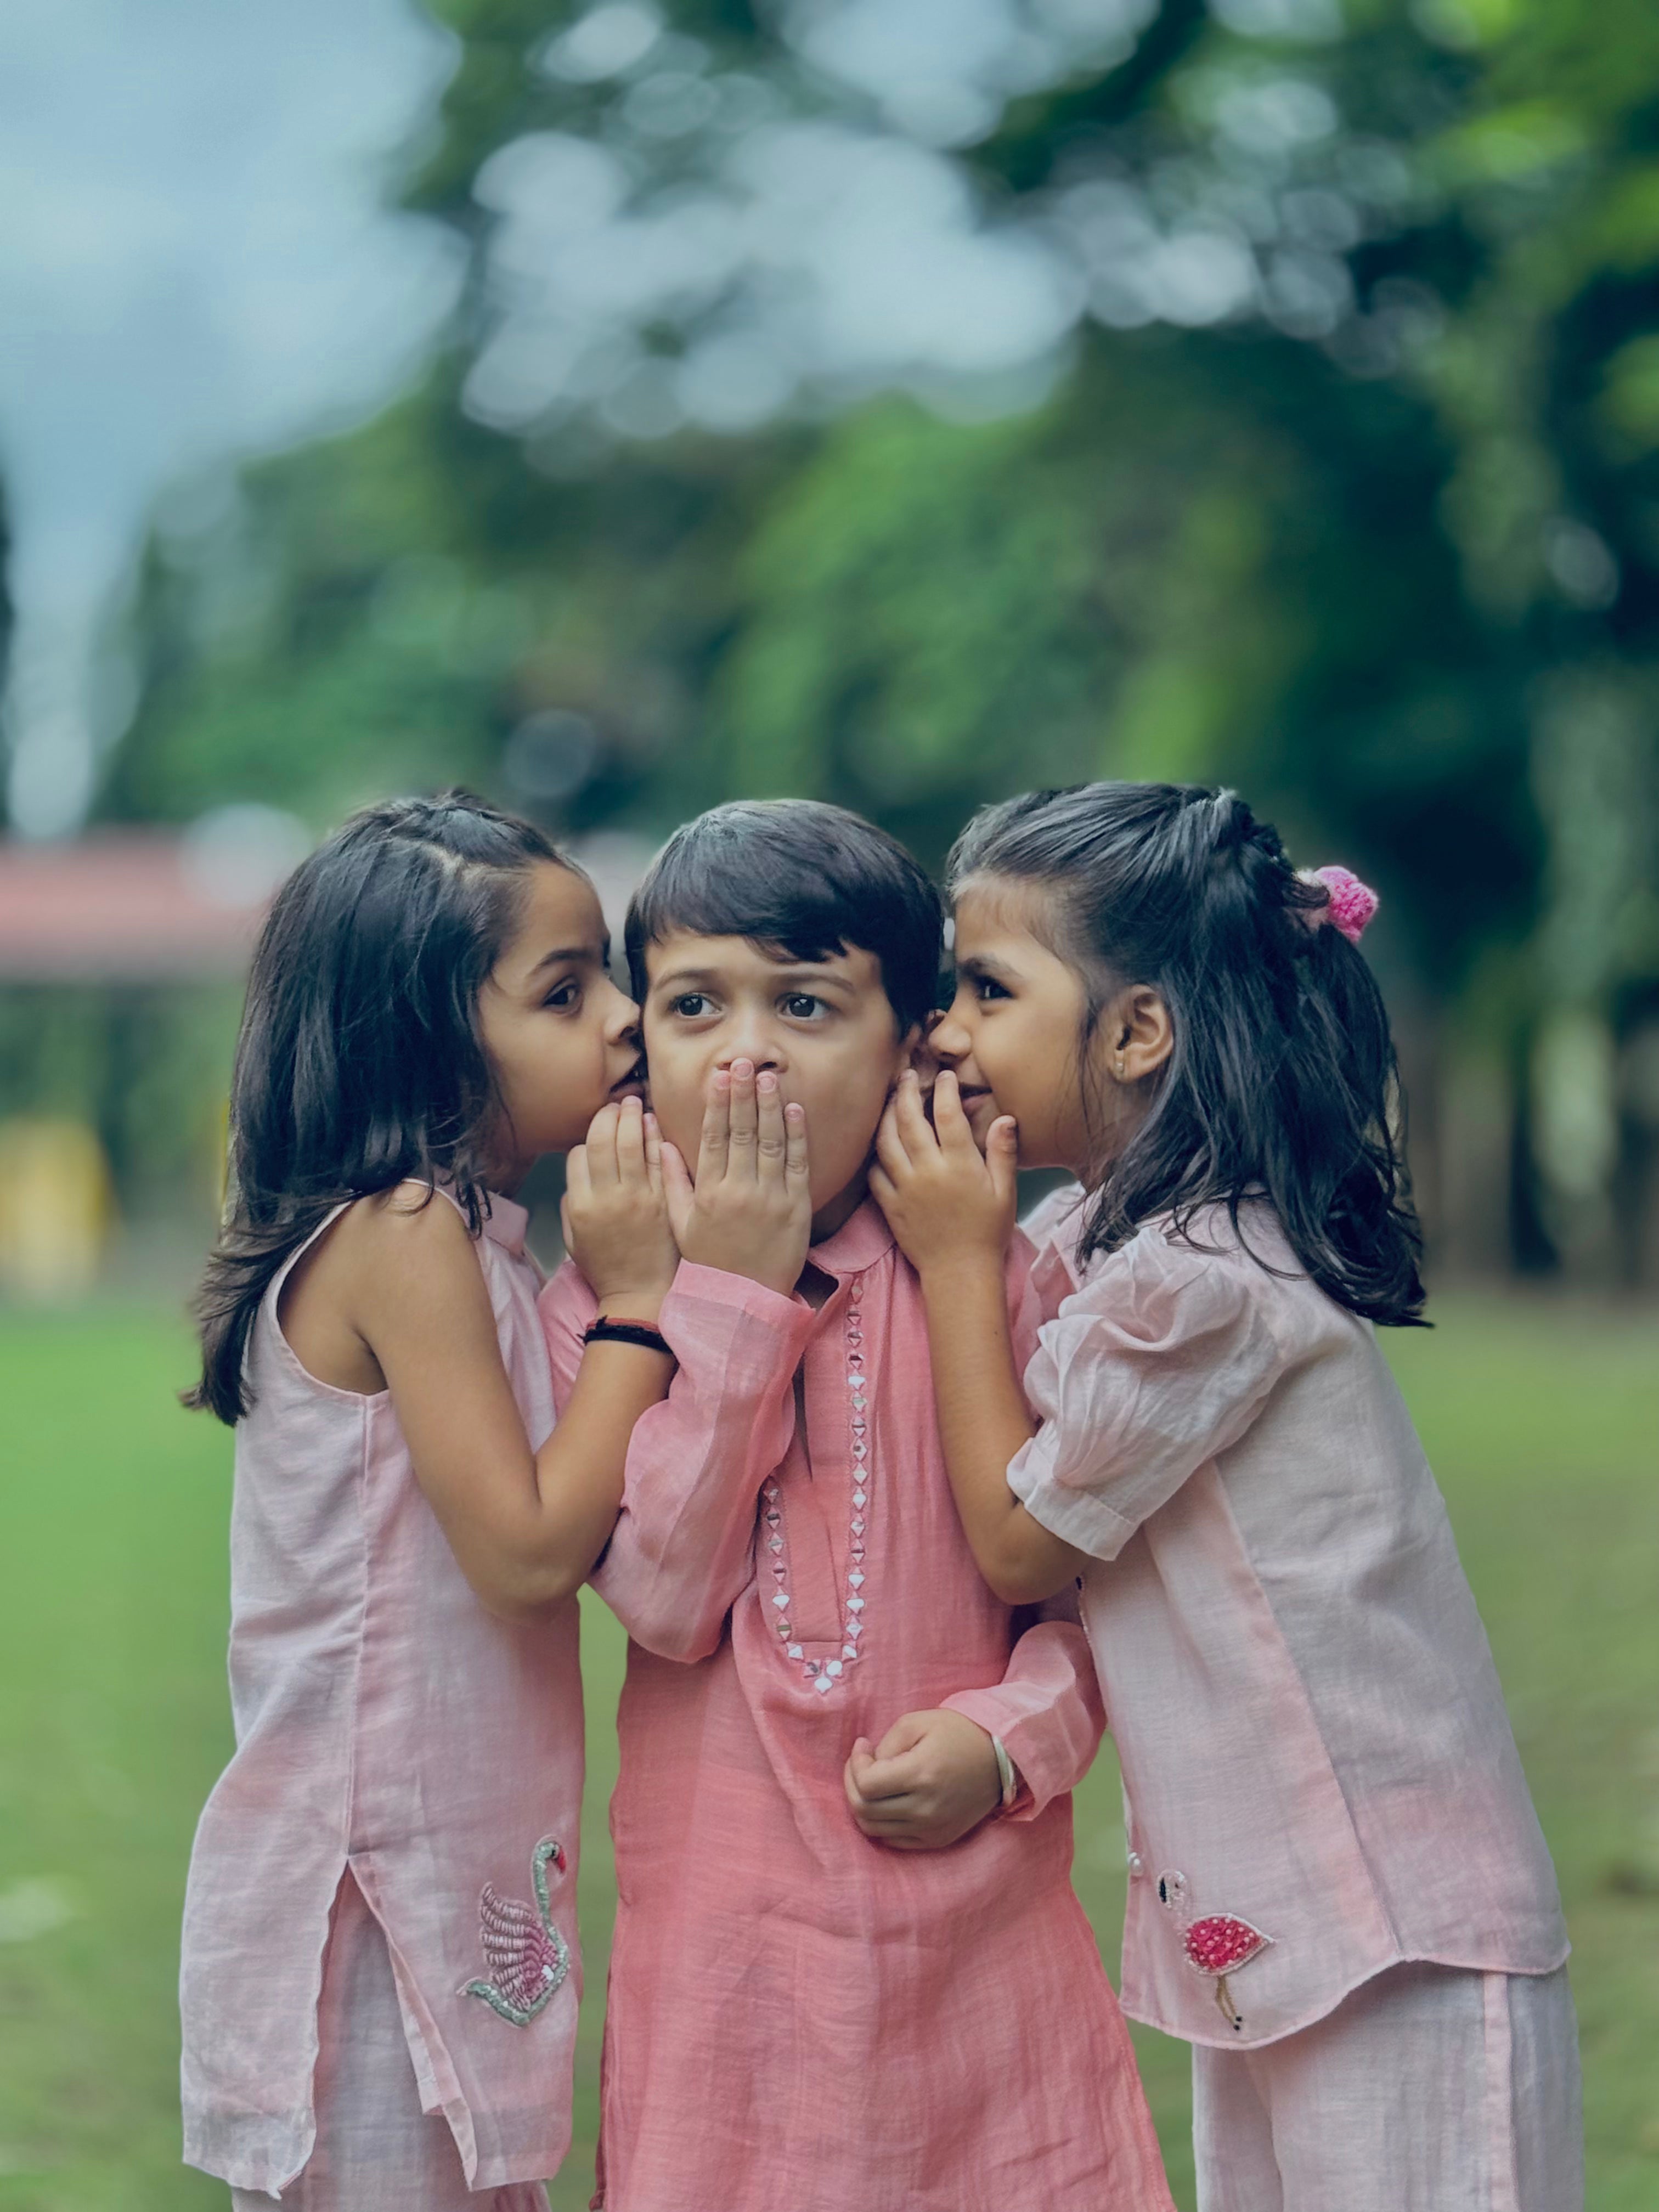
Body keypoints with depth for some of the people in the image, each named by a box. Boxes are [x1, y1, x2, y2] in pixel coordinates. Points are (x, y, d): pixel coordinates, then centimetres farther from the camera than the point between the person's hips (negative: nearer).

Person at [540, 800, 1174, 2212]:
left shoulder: (987, 1283, -1)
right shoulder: (599, 1309, -2)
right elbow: (668, 1597, -15)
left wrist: (1008, 1739, -15)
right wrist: (732, 1295, -14)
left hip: (983, 1918, 1)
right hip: (730, 1924, -1)